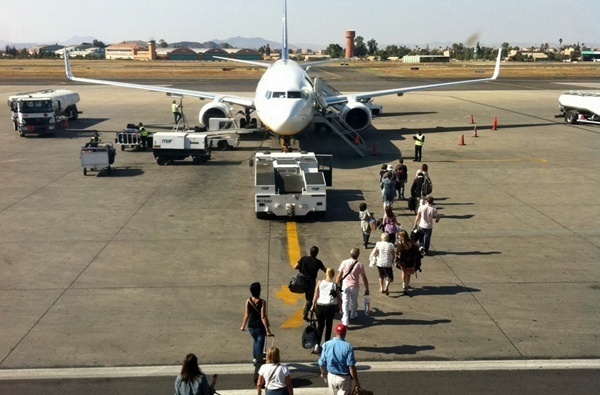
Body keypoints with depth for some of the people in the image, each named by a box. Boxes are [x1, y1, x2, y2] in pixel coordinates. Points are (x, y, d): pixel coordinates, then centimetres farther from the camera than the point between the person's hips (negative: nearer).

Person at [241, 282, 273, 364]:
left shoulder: (248, 301, -8)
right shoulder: (262, 302, -18)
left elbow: (246, 315, -5)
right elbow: (263, 317, -19)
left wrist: (243, 326, 9)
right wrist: (267, 330, -15)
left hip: (251, 326, 4)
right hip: (260, 327, -4)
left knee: (256, 341, 28)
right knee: (260, 343, 7)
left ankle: (254, 358, 26)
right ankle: (258, 360, 4)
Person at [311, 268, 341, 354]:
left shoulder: (320, 282, -1)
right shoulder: (335, 285, -3)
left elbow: (315, 295, -2)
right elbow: (339, 298, -1)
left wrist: (313, 306, 8)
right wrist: (340, 308, 10)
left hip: (320, 306, 1)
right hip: (331, 307, -1)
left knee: (320, 325, 10)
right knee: (328, 326, 15)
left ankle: (317, 344, -2)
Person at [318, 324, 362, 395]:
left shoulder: (326, 345, -8)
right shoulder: (347, 346, -20)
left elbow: (322, 363, 0)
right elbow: (351, 367, -21)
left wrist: (323, 373, 20)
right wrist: (356, 382, -12)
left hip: (331, 376, 4)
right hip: (344, 378, -4)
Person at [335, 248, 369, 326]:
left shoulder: (344, 262, -9)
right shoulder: (360, 265, -9)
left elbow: (339, 276, -7)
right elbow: (364, 278, -4)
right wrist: (367, 289, 7)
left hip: (345, 285, -1)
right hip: (355, 286, 1)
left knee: (345, 302, 1)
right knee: (354, 301, 23)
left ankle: (345, 320, -6)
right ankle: (353, 315, 45)